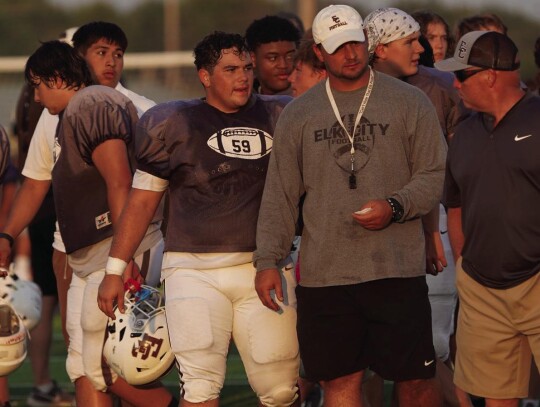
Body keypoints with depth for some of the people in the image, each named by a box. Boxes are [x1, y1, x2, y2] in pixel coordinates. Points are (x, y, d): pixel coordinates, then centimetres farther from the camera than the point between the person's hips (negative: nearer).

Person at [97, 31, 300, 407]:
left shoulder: (277, 117, 9)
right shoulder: (174, 123, 3)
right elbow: (142, 200, 7)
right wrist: (115, 270, 5)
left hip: (265, 269, 2)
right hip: (195, 272, -2)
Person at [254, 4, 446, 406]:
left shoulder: (409, 102, 4)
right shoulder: (297, 115, 10)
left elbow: (435, 175, 3)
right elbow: (280, 196, 12)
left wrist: (395, 207, -15)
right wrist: (267, 260, 4)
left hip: (398, 270, -2)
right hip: (323, 277, 2)